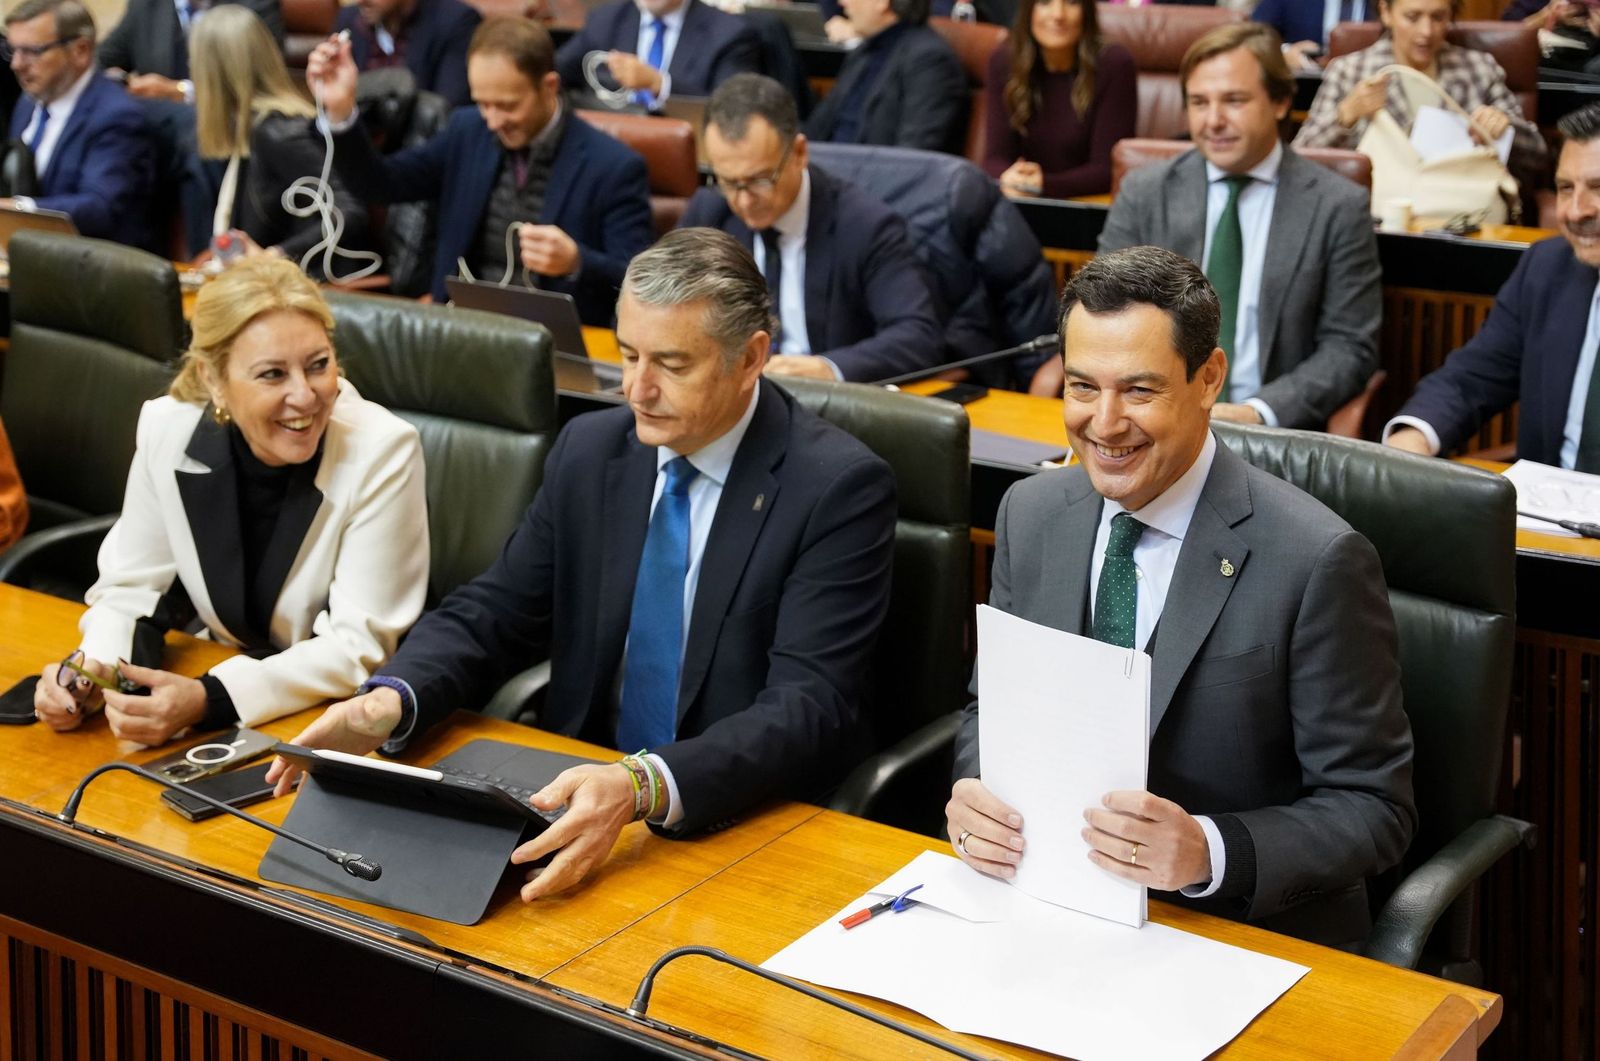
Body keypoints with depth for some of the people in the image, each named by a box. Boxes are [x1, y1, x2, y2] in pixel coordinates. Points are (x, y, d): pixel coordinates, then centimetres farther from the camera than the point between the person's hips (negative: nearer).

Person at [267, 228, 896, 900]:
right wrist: (391, 700, -14)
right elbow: (494, 615, 8)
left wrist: (642, 785, -38)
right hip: (579, 801, 6)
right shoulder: (589, 451, 6)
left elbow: (807, 706, -21)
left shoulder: (839, 488, -13)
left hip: (748, 826, -6)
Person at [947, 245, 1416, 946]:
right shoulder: (1029, 514, 3)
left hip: (1250, 935, -4)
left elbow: (1374, 808, -10)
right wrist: (974, 796, -9)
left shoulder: (1317, 560, -15)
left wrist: (1209, 850, -26)